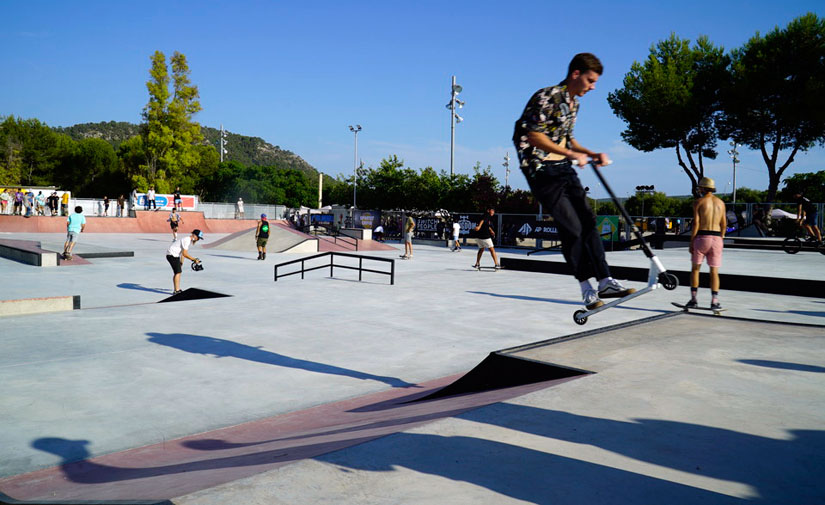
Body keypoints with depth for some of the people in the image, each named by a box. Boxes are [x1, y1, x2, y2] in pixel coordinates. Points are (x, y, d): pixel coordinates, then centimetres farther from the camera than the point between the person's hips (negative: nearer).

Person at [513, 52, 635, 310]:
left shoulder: (574, 103, 15)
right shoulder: (548, 96, -14)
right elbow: (533, 135, -20)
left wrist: (592, 154, 8)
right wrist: (571, 154, -23)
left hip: (564, 170, 9)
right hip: (542, 170, -9)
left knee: (588, 221, 3)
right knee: (572, 229, -9)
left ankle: (605, 282, 7)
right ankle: (586, 288, 3)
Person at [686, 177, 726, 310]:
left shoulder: (698, 202, -3)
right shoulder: (721, 203, 11)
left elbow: (695, 223, -8)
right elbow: (724, 225, 9)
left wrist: (691, 242, -5)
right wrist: (720, 240, 17)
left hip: (701, 237, -3)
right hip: (716, 238, 3)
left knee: (695, 268, 8)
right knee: (714, 271, 5)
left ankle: (693, 299, 5)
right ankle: (714, 301, 1)